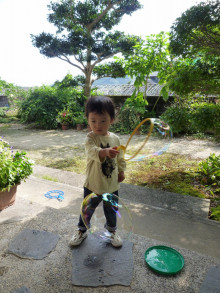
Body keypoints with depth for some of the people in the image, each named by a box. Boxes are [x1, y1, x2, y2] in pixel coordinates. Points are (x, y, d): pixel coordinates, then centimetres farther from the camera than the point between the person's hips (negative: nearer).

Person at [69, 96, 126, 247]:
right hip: (94, 184, -3)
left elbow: (120, 158, 10)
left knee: (111, 210, 23)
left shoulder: (115, 138, -4)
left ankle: (112, 230, 51)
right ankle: (82, 231, 48)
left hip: (112, 184, 3)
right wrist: (105, 152, -58)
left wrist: (121, 171, 9)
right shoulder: (91, 138, -19)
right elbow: (92, 151, -41)